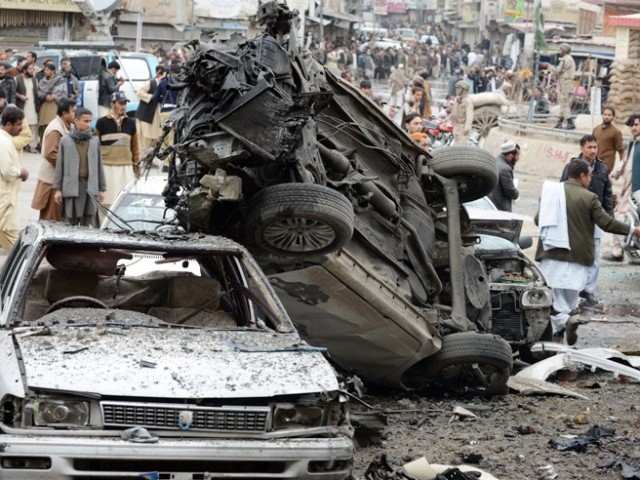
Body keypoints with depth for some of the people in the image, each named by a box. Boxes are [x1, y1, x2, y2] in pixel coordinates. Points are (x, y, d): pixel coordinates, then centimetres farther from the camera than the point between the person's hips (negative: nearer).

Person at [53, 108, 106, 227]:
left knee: (87, 225, 2)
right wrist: (57, 189, 1)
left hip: (90, 187, 2)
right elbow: (60, 166, 3)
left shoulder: (95, 141, 8)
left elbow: (99, 165, 11)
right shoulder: (66, 141, 2)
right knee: (71, 224, 3)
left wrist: (101, 188, 10)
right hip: (71, 187, -2)